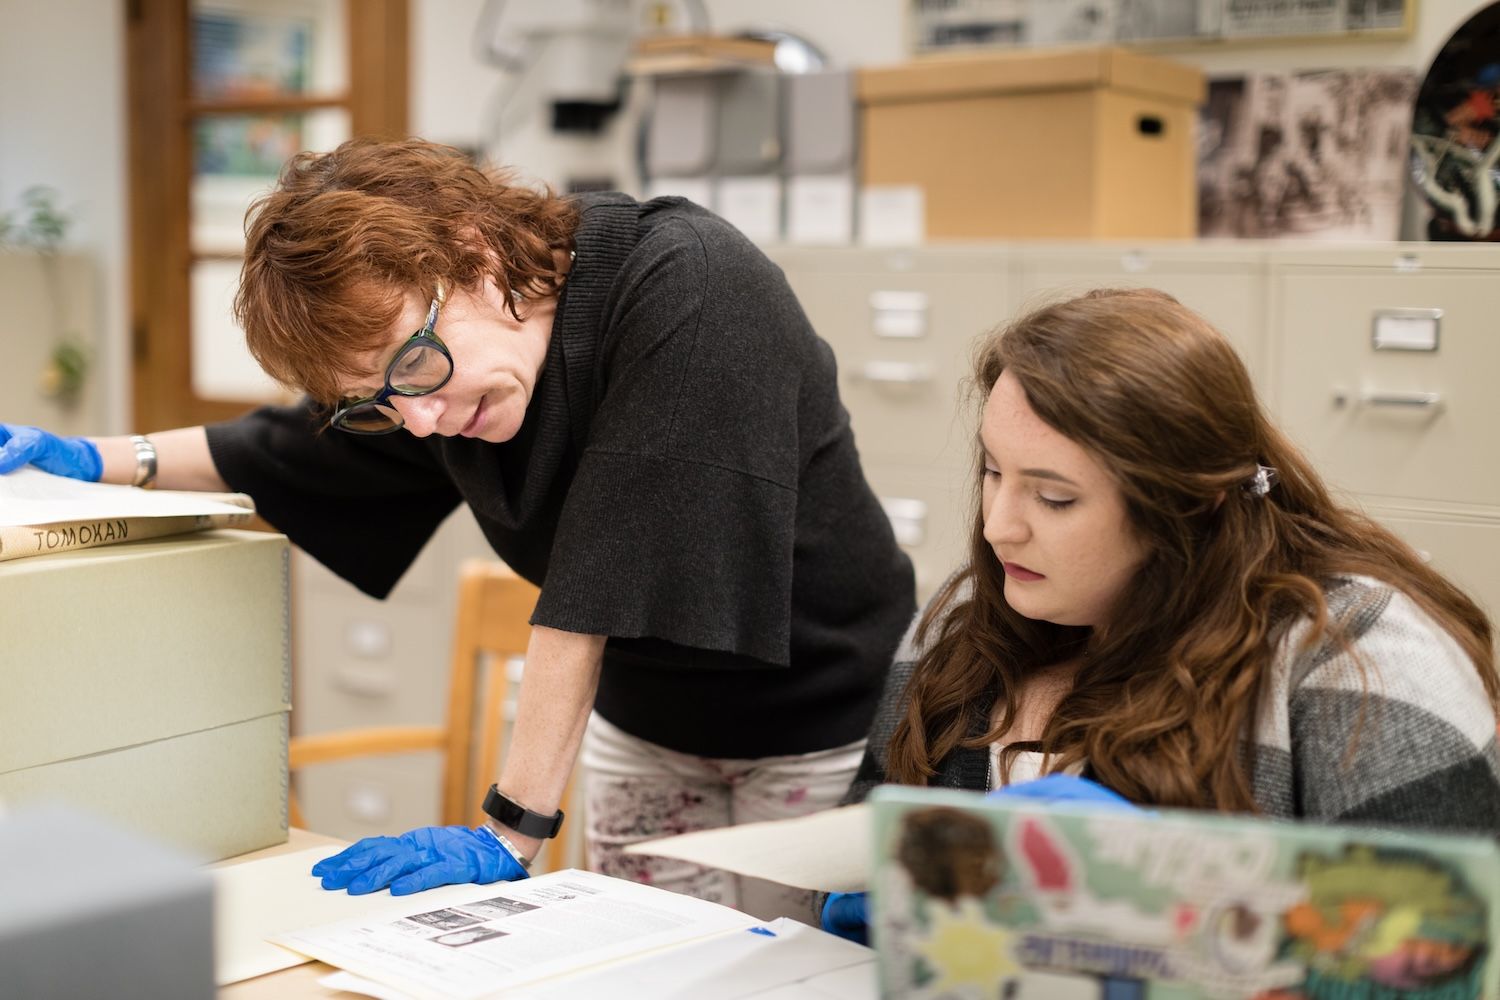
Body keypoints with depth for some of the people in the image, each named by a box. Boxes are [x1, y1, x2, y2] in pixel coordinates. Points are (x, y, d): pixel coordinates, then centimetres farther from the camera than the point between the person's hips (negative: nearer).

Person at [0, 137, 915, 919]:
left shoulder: (688, 290, -30)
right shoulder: (416, 372, -9)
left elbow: (598, 581, -32)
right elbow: (274, 455, 12)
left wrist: (511, 833, -30)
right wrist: (85, 458, 2)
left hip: (820, 727, -5)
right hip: (646, 723, 5)